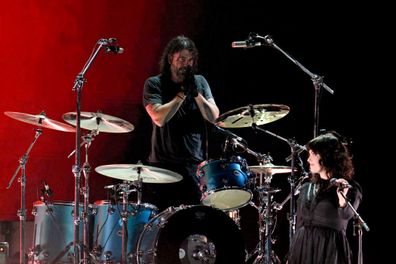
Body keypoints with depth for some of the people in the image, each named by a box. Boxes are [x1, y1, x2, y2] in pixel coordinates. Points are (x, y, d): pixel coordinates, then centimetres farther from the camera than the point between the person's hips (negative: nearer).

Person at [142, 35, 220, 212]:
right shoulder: (154, 84, 2)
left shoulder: (199, 82, 11)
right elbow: (159, 118, -13)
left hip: (195, 164, 2)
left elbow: (213, 117, 1)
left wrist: (196, 93, -9)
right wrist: (182, 94, -11)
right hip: (163, 164, -2)